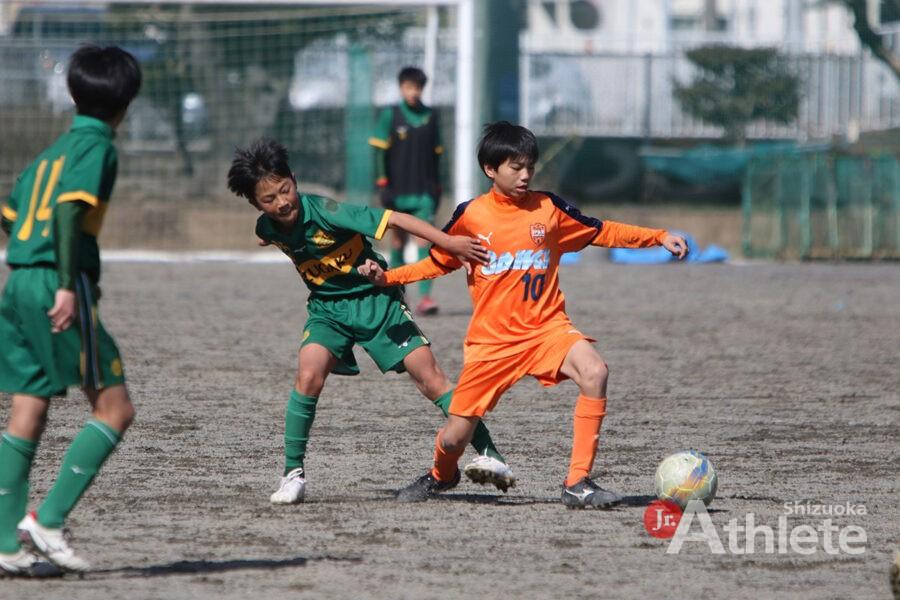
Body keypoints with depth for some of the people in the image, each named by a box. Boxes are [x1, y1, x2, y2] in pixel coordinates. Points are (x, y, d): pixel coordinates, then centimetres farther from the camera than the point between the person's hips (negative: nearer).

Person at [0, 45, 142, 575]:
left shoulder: (56, 148, 20)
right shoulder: (97, 147, -4)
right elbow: (68, 210, -18)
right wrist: (68, 284, -21)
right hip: (57, 284, -8)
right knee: (115, 407, -3)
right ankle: (48, 519, -12)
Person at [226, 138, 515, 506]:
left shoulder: (323, 213, -26)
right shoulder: (267, 229, -9)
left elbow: (394, 220, -31)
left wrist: (448, 242, -36)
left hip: (375, 300, -3)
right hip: (328, 310, 3)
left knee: (430, 378, -8)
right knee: (309, 376, -21)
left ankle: (487, 453, 0)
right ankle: (293, 473, -12)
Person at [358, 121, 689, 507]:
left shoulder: (548, 208, 1)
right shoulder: (471, 215, -2)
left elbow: (601, 232, 12)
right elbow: (439, 263, 12)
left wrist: (660, 238, 6)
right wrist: (385, 277, 1)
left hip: (546, 328, 1)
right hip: (491, 339, -1)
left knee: (594, 372, -30)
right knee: (455, 437, -1)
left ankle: (578, 483, -23)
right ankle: (442, 475, 39)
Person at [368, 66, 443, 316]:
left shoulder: (430, 117, 8)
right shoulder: (390, 115, 0)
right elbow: (380, 150, -2)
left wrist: (436, 186, 14)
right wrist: (383, 184, -8)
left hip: (424, 191, 1)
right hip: (399, 190, -1)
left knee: (424, 239, -10)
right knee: (398, 240, 8)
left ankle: (425, 296, -17)